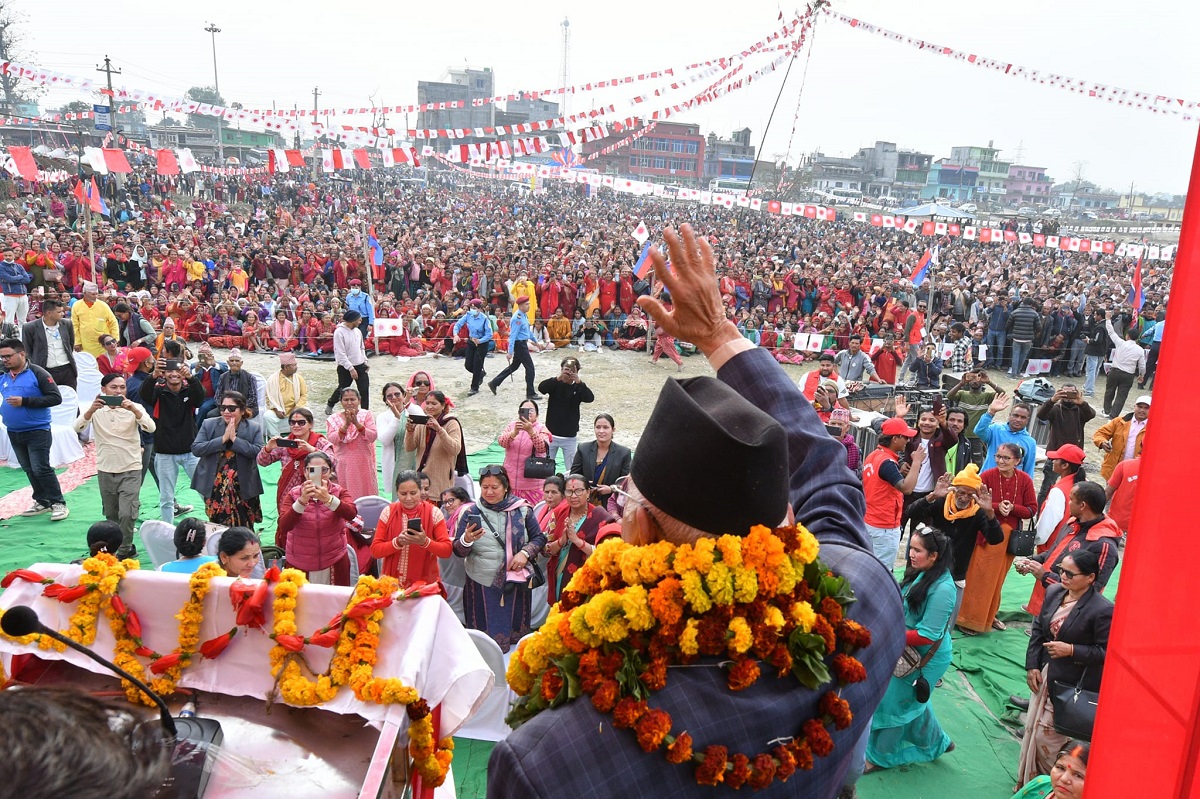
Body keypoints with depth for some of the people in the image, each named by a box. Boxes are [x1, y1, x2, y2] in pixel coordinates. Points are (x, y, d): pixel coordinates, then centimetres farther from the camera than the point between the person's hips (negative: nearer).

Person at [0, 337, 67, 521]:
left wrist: (25, 401, -21)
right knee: (29, 469, 14)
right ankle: (42, 502, 25)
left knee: (41, 468, -8)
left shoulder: (37, 373, -13)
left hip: (37, 431, -6)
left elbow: (56, 398, -17)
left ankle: (58, 503, 1)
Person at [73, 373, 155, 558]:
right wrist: (91, 410, -33)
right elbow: (77, 427, -16)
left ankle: (124, 550, 5)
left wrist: (133, 409, -36)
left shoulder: (135, 408, -6)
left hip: (130, 470, -3)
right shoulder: (96, 409, -1)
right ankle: (127, 547, 31)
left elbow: (151, 428, -22)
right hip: (105, 471, 3)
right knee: (111, 516, 14)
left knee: (126, 514, -13)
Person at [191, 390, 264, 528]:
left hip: (243, 490, -1)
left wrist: (234, 439, -17)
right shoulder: (209, 425, 3)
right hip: (215, 489, 2)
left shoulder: (253, 428, -1)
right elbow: (195, 449, -7)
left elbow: (259, 452, -15)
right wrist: (223, 439, -14)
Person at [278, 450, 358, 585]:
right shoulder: (293, 494, -1)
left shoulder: (339, 492, -2)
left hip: (335, 563, 0)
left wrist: (328, 499, -36)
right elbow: (284, 526, -16)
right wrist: (302, 501, -29)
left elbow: (351, 514, -22)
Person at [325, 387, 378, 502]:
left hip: (364, 463, 0)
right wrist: (346, 425, -20)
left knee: (366, 492, 4)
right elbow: (332, 439, -10)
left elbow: (373, 436, -10)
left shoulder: (366, 415, 3)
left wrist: (356, 423, -19)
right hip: (344, 465, 0)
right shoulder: (333, 419, 5)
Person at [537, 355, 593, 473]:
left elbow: (590, 398, -19)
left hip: (570, 437, 0)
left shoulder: (578, 388, -1)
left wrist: (578, 382, -33)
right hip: (551, 434, 0)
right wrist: (558, 378, -37)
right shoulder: (555, 384, -3)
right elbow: (541, 388, -22)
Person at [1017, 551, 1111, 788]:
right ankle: (1028, 781, 38)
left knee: (1045, 735, 3)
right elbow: (1038, 629, 8)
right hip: (1045, 675, 7)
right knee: (1032, 728, 18)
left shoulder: (1102, 610, -22)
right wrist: (1032, 666, 4)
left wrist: (1071, 650, -24)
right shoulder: (1054, 593, -2)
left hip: (1072, 686, -7)